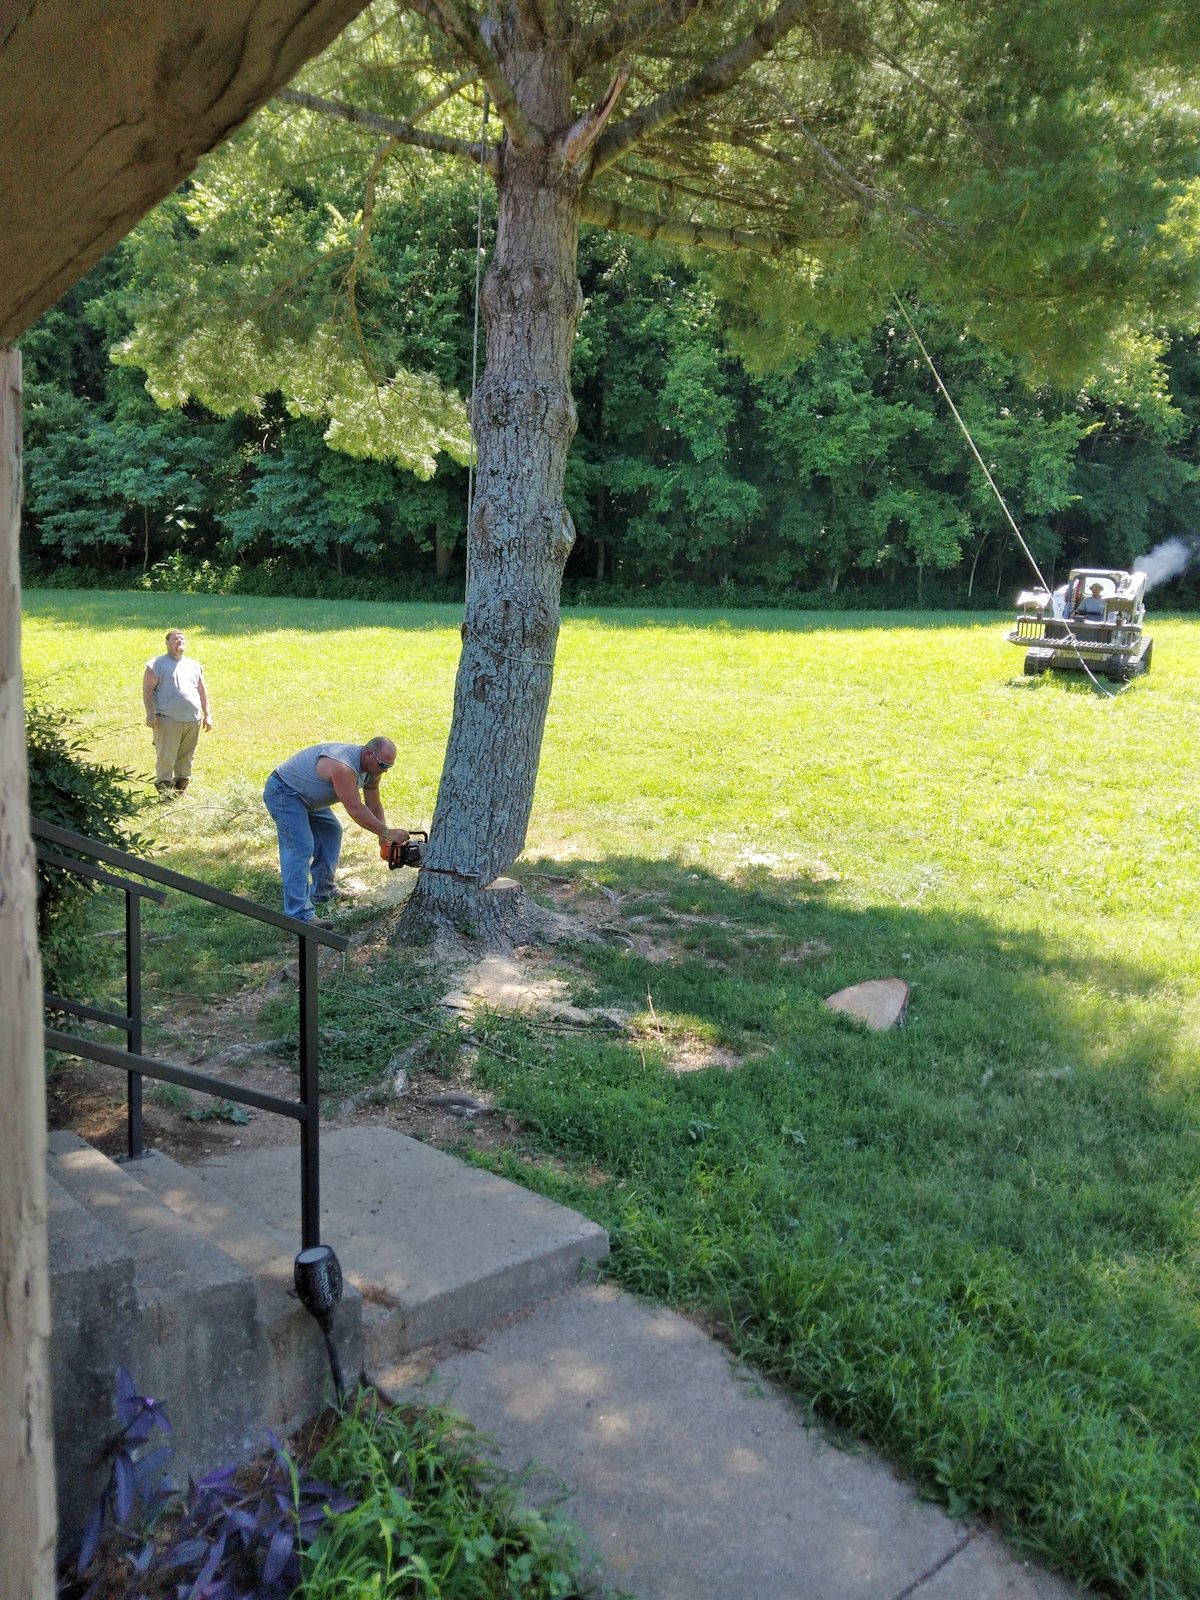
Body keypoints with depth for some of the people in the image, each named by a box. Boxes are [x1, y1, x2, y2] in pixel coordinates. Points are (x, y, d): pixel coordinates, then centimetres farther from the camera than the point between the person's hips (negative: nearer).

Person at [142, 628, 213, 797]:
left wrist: (207, 715, 14)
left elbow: (203, 691, 21)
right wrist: (150, 713, -13)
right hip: (168, 720, -5)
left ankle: (180, 788, 18)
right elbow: (147, 690, -3)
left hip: (193, 720, 5)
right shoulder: (158, 664, 3)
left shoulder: (194, 665, 19)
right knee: (166, 758, -8)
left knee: (186, 758, 9)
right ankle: (164, 792, -5)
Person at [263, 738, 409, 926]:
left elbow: (374, 805, 3)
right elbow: (356, 810, -34)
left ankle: (321, 893, 27)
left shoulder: (372, 769, -4)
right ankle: (300, 915, -22)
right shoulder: (343, 767, -34)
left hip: (306, 796, 11)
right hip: (283, 792, -11)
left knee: (331, 832, 18)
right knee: (300, 848, -18)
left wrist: (384, 837, -8)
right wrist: (387, 833, -29)